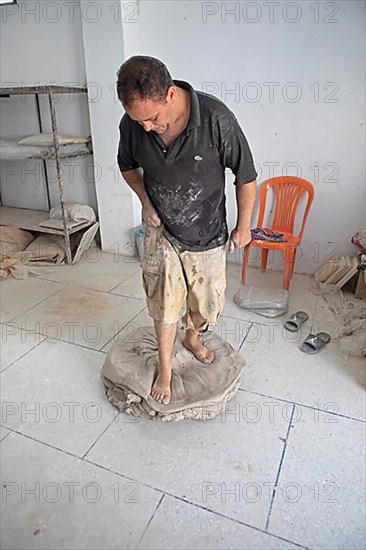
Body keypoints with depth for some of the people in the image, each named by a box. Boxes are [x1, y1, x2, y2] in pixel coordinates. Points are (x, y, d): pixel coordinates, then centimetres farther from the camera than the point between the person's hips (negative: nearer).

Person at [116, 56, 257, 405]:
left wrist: (243, 227, -4)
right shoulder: (132, 123, -12)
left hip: (207, 232, -1)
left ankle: (192, 337, 47)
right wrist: (146, 201, -6)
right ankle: (165, 370, 29)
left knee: (207, 303, 14)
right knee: (164, 305, 6)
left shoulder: (216, 118, -24)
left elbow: (245, 174, -12)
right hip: (160, 229, 1)